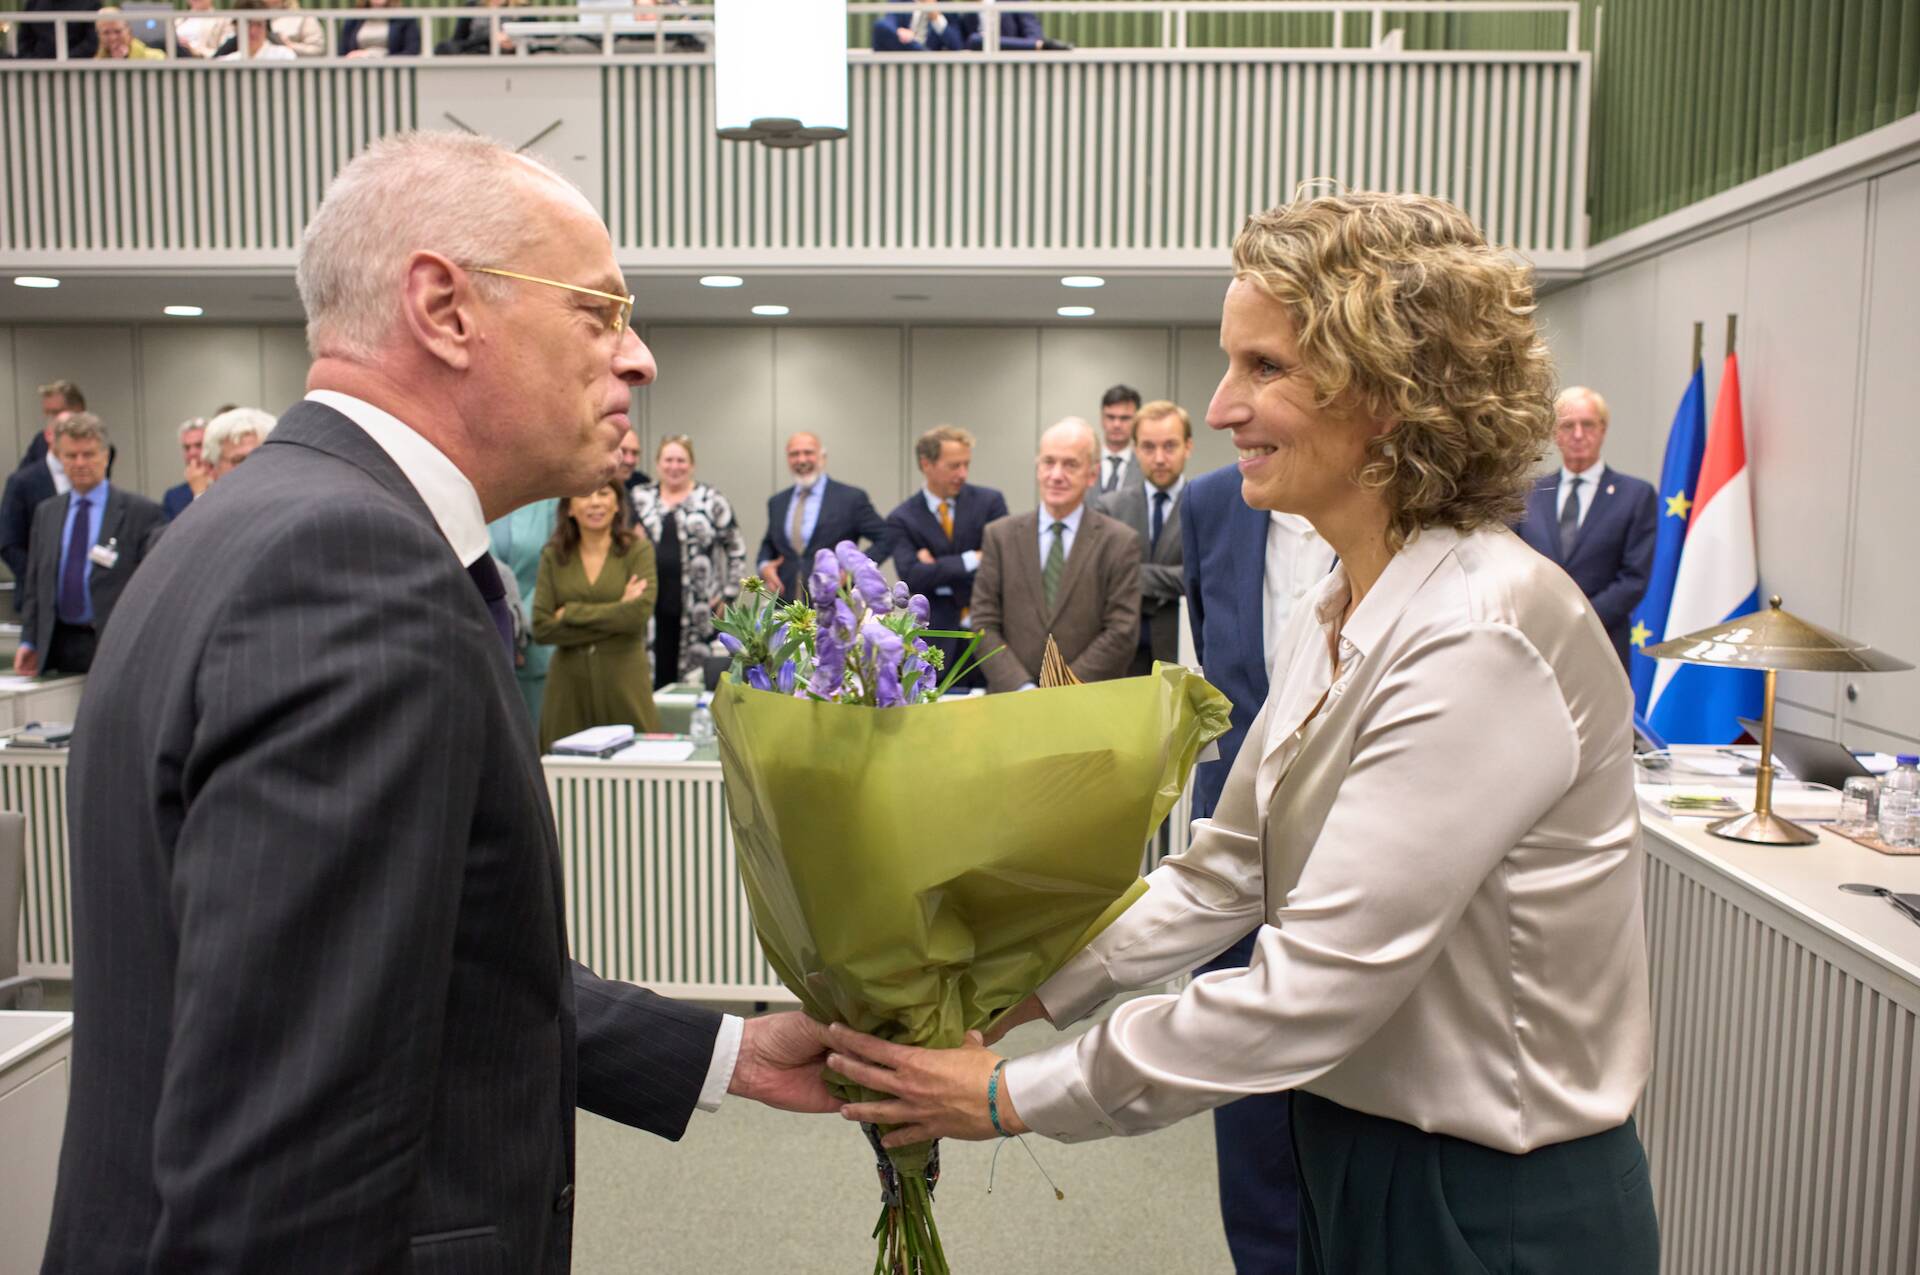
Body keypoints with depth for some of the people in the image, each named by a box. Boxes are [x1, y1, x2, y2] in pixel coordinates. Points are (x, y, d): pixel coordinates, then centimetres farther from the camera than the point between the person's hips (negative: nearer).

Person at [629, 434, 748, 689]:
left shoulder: (711, 501, 2)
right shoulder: (641, 500, 11)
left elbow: (736, 548, 4)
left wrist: (729, 593, 0)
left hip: (698, 610, -2)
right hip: (652, 607, 2)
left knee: (695, 674, -2)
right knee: (657, 676, 3)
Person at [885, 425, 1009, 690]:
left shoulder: (990, 501, 2)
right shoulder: (902, 519, 1)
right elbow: (912, 576, -12)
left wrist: (938, 571, -9)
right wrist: (971, 560, -15)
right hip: (939, 641, -1)